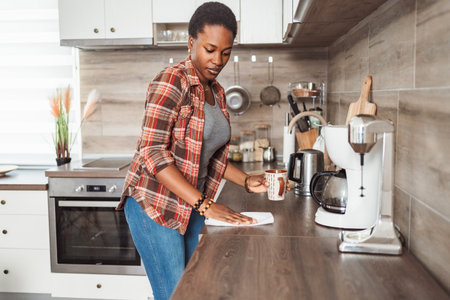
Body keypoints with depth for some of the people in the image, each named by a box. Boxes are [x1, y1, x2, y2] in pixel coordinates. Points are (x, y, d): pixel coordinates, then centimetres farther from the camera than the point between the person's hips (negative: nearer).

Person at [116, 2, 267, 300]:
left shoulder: (216, 92, 10)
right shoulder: (171, 81, -15)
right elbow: (152, 152, -24)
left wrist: (246, 180, 3)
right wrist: (204, 203, -26)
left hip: (193, 207, 8)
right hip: (155, 206, -7)